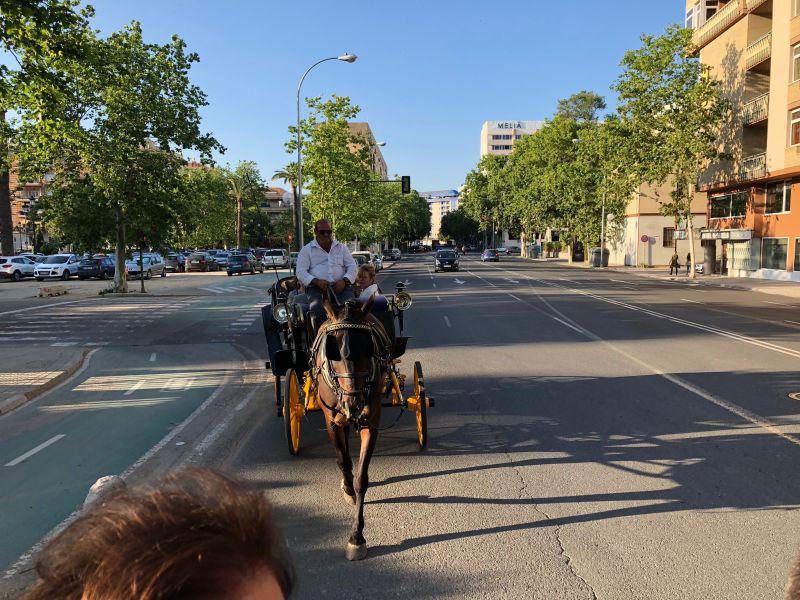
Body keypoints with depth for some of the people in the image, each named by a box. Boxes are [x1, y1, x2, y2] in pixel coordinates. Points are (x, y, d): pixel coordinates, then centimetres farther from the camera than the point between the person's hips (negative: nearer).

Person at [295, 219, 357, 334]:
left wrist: (344, 280, -7)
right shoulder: (307, 249, 13)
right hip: (316, 287, -1)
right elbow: (300, 272, 4)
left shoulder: (341, 247, 20)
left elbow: (352, 266, 14)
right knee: (317, 309, -34)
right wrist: (316, 281, -14)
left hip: (340, 286, 2)